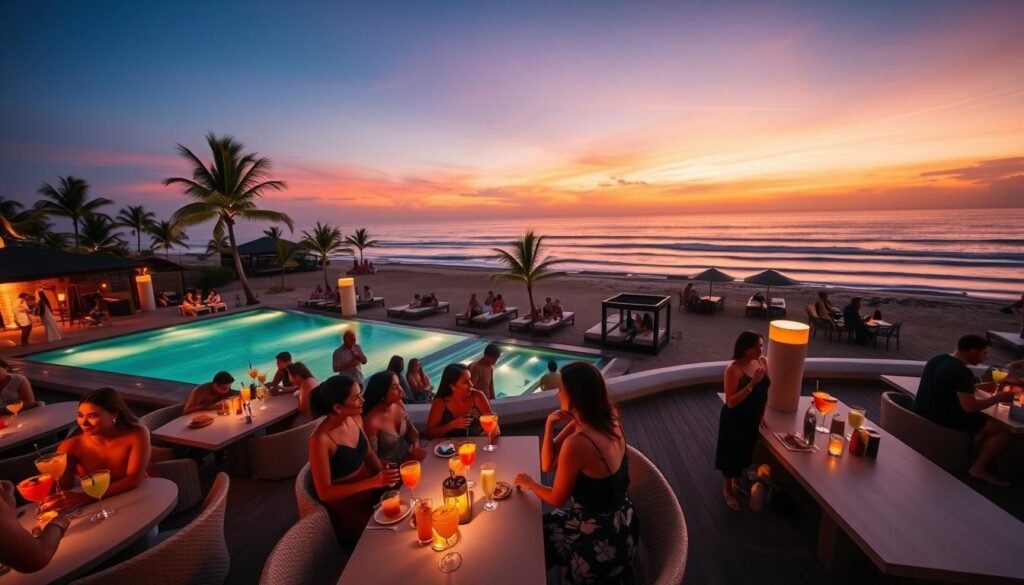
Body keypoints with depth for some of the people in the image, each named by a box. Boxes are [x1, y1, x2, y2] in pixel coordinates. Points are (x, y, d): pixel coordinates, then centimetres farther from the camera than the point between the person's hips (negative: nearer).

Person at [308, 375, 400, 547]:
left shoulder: (355, 418, -5)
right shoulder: (320, 439, -25)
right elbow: (324, 492, -20)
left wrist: (383, 476, -8)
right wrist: (373, 482, -26)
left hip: (371, 491, 6)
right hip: (347, 510, -6)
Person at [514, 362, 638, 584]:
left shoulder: (577, 443, -32)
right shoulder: (609, 419, -7)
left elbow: (557, 499, -13)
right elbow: (548, 464, 0)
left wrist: (530, 484, 4)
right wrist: (550, 424, -13)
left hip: (601, 542, -7)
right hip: (621, 525, 7)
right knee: (548, 523, 25)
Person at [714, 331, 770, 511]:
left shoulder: (763, 362, -6)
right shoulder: (734, 369, -27)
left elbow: (765, 390, 9)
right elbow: (730, 402, -28)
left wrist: (762, 415, 8)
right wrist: (752, 383, -35)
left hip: (753, 419, 6)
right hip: (734, 420, -6)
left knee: (745, 452, 24)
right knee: (731, 454, 11)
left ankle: (737, 481, 49)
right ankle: (728, 490, 32)